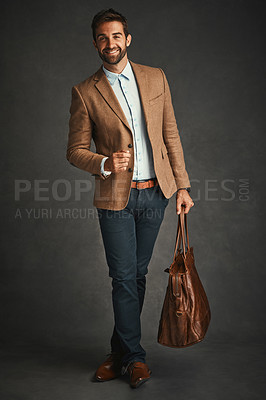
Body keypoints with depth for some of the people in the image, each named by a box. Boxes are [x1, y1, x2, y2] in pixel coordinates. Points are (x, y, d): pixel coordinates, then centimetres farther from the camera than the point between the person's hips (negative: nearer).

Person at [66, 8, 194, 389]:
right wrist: (105, 164, -19)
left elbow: (171, 135, 8)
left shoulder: (156, 78, 6)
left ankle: (121, 352, 27)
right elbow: (75, 150, 1)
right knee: (124, 278, 0)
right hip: (115, 198, -2)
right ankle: (134, 356, 18)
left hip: (155, 192, 3)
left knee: (138, 274, 10)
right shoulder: (85, 92, -1)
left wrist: (181, 185, 5)